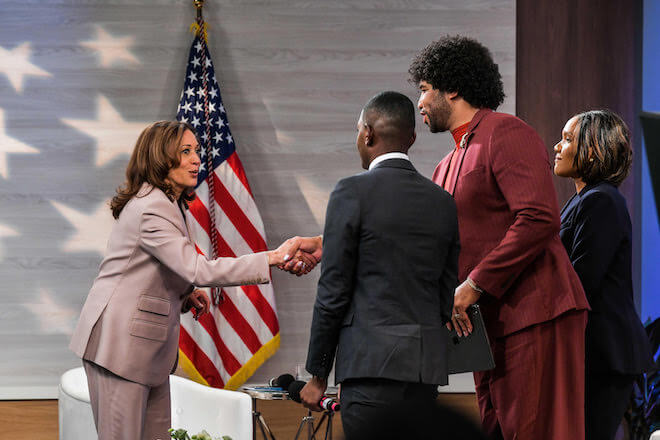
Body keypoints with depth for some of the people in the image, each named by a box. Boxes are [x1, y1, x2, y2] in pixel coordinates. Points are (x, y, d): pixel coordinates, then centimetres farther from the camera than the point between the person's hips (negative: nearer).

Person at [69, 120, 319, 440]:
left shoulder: (167, 204, 15)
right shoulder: (151, 209, -19)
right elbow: (198, 270, -28)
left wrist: (184, 296, 7)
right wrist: (272, 258, -30)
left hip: (148, 346, 10)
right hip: (120, 342, -10)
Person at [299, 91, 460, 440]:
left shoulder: (352, 192, -5)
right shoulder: (442, 202, 12)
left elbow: (333, 291, -6)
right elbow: (446, 298, 15)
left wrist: (318, 375, 1)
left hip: (372, 361, -6)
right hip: (427, 369, 6)